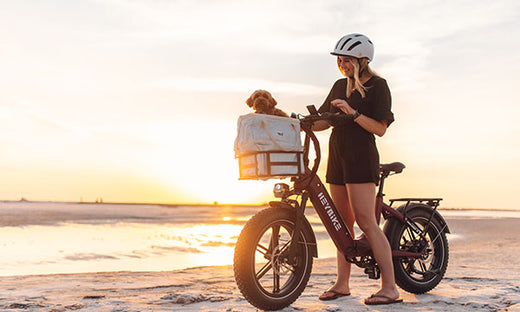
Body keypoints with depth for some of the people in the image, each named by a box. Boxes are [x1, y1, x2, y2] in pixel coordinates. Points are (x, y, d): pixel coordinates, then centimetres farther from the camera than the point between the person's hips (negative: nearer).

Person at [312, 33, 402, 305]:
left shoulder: (377, 85, -3)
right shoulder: (340, 86, 17)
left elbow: (380, 128, -10)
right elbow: (325, 120, 18)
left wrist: (352, 112, -20)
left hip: (361, 159, -7)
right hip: (337, 158, 7)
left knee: (366, 222, -11)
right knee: (343, 223, 9)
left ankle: (390, 286, -6)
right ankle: (342, 283, 16)